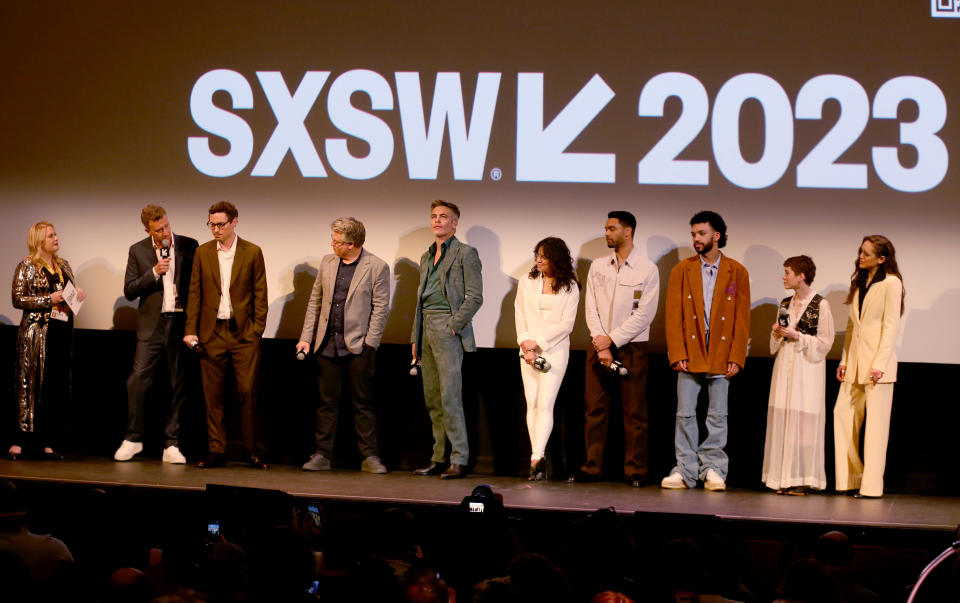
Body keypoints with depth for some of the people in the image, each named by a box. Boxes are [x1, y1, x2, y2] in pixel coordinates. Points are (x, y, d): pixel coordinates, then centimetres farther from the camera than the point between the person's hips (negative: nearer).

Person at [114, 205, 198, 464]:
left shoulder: (188, 246, 3)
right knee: (138, 380, -7)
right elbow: (129, 291, 1)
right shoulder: (138, 251, 5)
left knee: (179, 384, 2)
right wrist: (154, 273, -13)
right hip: (152, 324, 0)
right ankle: (133, 439, 5)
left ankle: (171, 445, 8)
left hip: (181, 323, 0)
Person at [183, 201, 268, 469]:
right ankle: (217, 451, 8)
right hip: (212, 333, 2)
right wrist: (191, 330, 1)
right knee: (213, 394, 3)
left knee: (248, 391, -4)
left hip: (243, 333, -2)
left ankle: (251, 450, 6)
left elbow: (260, 294, 2)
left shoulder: (252, 253, 2)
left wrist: (257, 329, -6)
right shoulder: (203, 252, 8)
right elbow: (194, 293, 8)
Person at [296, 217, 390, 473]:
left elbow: (380, 308, -6)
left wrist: (368, 344, -11)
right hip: (327, 344, 4)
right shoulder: (327, 262, 9)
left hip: (358, 346, -4)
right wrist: (306, 337, 7)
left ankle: (369, 456, 6)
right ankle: (322, 455, 10)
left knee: (363, 403, 1)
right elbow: (315, 301, 13)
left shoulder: (377, 267, -5)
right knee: (327, 401, 6)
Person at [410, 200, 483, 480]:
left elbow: (475, 297, -8)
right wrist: (415, 338, 17)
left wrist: (454, 325, -15)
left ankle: (459, 461, -11)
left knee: (449, 397, -12)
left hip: (449, 331, -8)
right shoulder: (426, 257, 20)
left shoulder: (465, 254, -1)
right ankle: (439, 458, 11)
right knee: (432, 400, 7)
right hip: (426, 330, 8)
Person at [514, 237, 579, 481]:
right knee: (532, 404, 0)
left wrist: (538, 342, -11)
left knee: (545, 404, -12)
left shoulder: (569, 287, 0)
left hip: (555, 351, -4)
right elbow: (520, 316, 7)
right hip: (528, 350, 4)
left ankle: (536, 459, -19)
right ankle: (539, 459, 3)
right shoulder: (527, 282, 9)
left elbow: (566, 324, -4)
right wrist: (526, 346, -5)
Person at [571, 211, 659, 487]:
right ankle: (591, 467, 7)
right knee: (594, 408, 2)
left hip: (632, 347, -3)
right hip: (599, 345, 3)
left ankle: (635, 471, 3)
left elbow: (644, 314, -7)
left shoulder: (647, 270, -2)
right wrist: (601, 345, -8)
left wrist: (612, 339, -12)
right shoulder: (598, 266, 10)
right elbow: (591, 308, 5)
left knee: (634, 412, -2)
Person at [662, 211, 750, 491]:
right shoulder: (682, 270, 7)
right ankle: (685, 470, 6)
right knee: (685, 414, 1)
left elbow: (742, 318, 3)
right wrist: (677, 353, -7)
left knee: (718, 416, 3)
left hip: (721, 356, -1)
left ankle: (713, 470, 9)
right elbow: (673, 315, 3)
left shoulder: (737, 272, 6)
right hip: (689, 353, 1)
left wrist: (736, 357, -5)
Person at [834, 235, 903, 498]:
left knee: (876, 421, -4)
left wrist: (879, 365, -16)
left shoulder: (891, 283, -6)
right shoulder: (859, 282, 16)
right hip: (855, 360, 7)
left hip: (877, 360, -7)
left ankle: (872, 485, -2)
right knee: (843, 413, 3)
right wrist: (844, 360, 11)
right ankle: (851, 477, 11)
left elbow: (891, 326, -11)